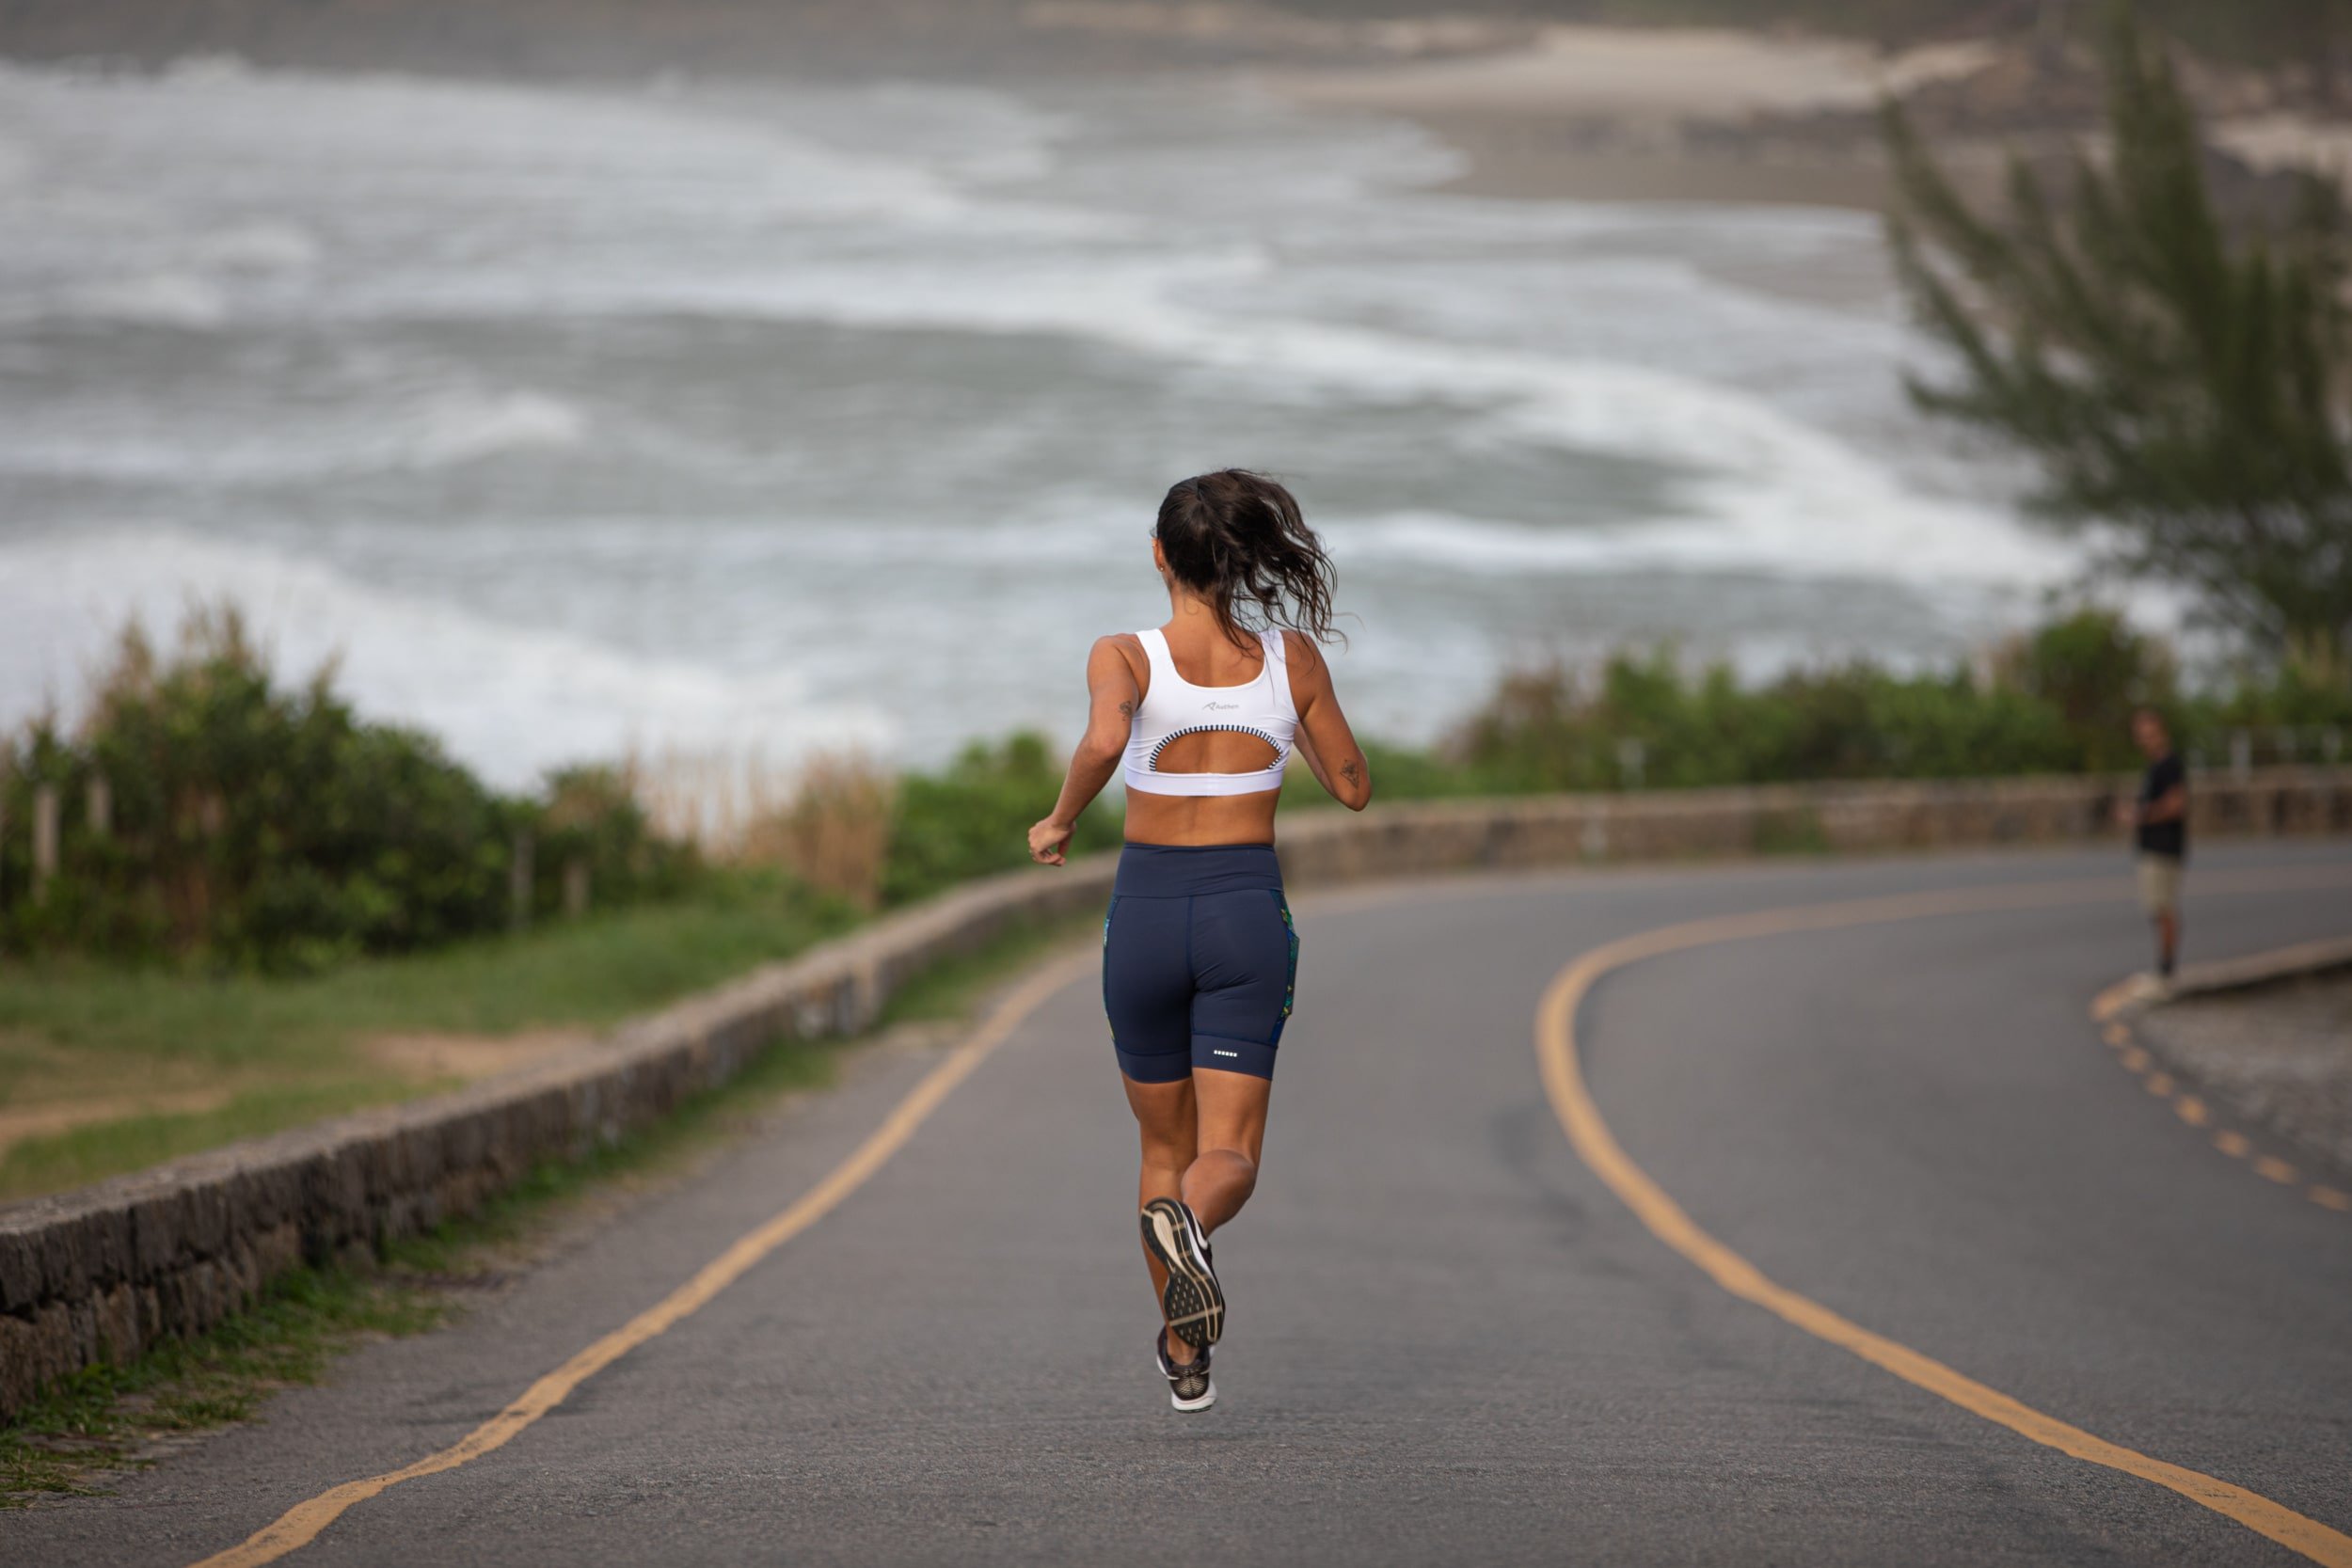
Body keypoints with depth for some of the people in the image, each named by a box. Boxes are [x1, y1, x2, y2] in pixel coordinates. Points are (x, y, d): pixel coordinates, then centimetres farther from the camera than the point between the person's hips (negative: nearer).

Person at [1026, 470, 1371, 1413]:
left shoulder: (1125, 656, -8)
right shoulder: (1291, 654, -1)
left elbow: (1105, 741, -30)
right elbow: (1352, 786, 6)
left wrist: (1060, 822, -12)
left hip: (1146, 913, 0)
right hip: (1248, 913, 0)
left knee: (1165, 1146, 20)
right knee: (1229, 1158, -4)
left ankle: (1186, 1358, 25)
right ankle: (1188, 1221, -41)